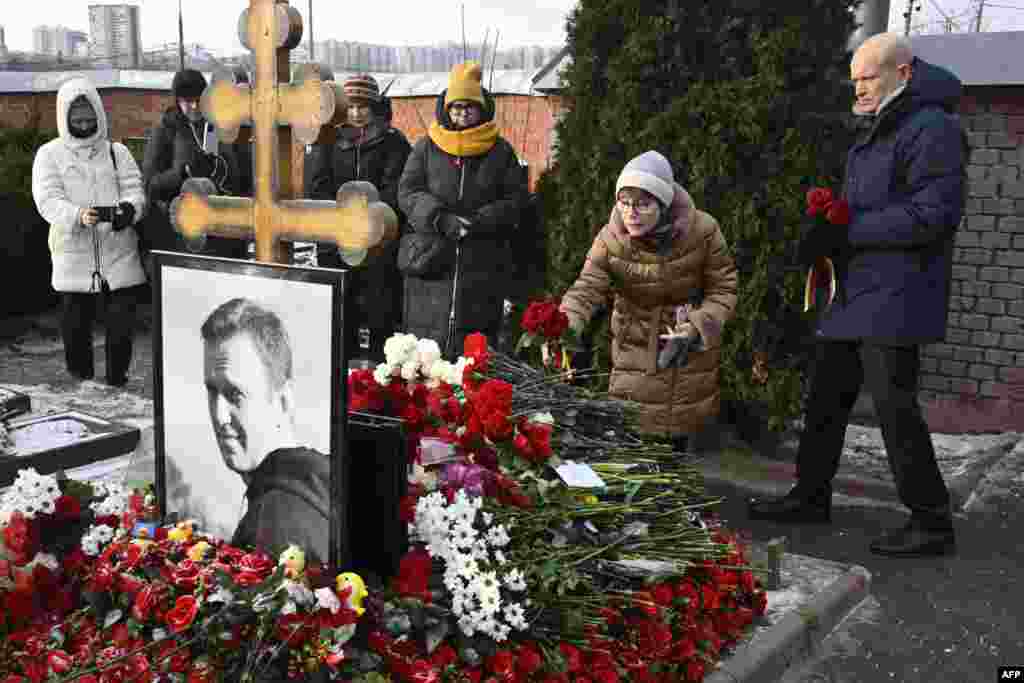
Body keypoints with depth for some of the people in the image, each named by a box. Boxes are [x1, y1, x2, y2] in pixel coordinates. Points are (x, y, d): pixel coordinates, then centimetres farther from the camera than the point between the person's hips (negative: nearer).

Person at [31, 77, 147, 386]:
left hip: (119, 254, 1)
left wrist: (129, 208, -24)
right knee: (76, 326, 8)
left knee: (121, 324, 0)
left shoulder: (117, 151, 10)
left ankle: (117, 383, 13)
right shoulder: (49, 154, 4)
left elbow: (134, 190, 2)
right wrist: (78, 215, -28)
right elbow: (48, 200, -7)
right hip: (74, 255, -1)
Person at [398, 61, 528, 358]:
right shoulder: (426, 148, 10)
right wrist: (441, 219, -15)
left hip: (484, 266, 0)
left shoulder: (501, 151, 10)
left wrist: (480, 221, -12)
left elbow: (516, 198, 5)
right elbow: (407, 192, 2)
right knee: (426, 342, 0)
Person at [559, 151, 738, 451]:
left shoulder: (702, 231, -20)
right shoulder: (610, 240, -19)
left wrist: (697, 329, -27)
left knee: (677, 438, 13)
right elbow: (586, 290, -26)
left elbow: (723, 289, -12)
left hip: (691, 352, 0)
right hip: (636, 350, 0)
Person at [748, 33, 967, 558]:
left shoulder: (932, 129, -12)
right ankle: (811, 496, 27)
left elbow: (934, 214, -21)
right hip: (855, 295, 10)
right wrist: (829, 232, 7)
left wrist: (846, 232, -19)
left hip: (893, 299, -10)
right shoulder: (882, 132, 20)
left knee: (894, 406, -6)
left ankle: (932, 524, 7)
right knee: (827, 396, 14)